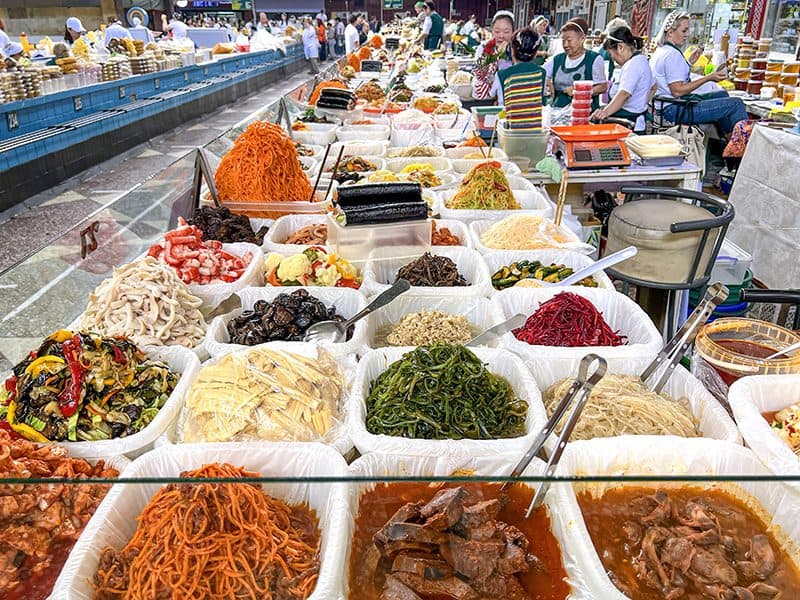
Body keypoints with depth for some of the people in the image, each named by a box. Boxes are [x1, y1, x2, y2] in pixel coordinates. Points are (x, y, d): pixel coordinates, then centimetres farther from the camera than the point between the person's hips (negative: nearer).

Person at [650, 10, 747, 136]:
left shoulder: (661, 50, 14)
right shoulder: (672, 54, -18)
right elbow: (677, 91, -24)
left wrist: (689, 63, 15)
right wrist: (709, 77, -19)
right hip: (676, 110, -11)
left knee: (721, 94, 29)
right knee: (736, 104, -11)